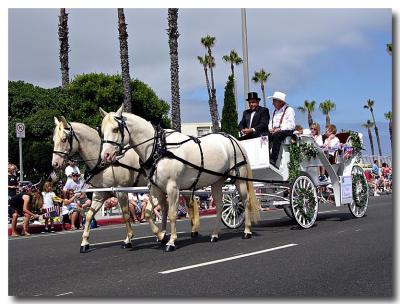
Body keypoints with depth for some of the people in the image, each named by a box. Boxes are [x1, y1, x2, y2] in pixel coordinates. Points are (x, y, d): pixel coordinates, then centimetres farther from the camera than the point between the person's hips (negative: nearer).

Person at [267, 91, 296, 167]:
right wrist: (270, 128, 0)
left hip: (286, 132, -6)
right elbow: (270, 123, 23)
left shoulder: (289, 110, 3)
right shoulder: (275, 111, 26)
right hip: (274, 132, 6)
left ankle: (273, 160, -42)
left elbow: (291, 125, -8)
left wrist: (280, 129, -17)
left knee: (276, 135, -37)